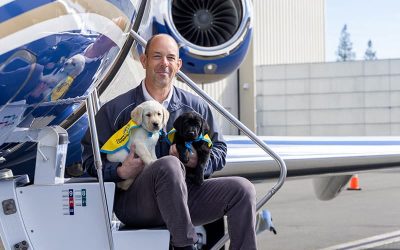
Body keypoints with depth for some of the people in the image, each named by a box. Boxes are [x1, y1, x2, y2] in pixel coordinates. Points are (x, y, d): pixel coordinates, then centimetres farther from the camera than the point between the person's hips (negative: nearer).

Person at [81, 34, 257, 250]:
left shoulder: (195, 107, 15)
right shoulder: (116, 109, 4)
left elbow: (219, 150, 17)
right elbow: (90, 157, 3)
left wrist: (197, 160, -6)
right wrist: (121, 171, -16)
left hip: (185, 198, 4)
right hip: (134, 202, -4)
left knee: (242, 189, -16)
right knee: (169, 164, -37)